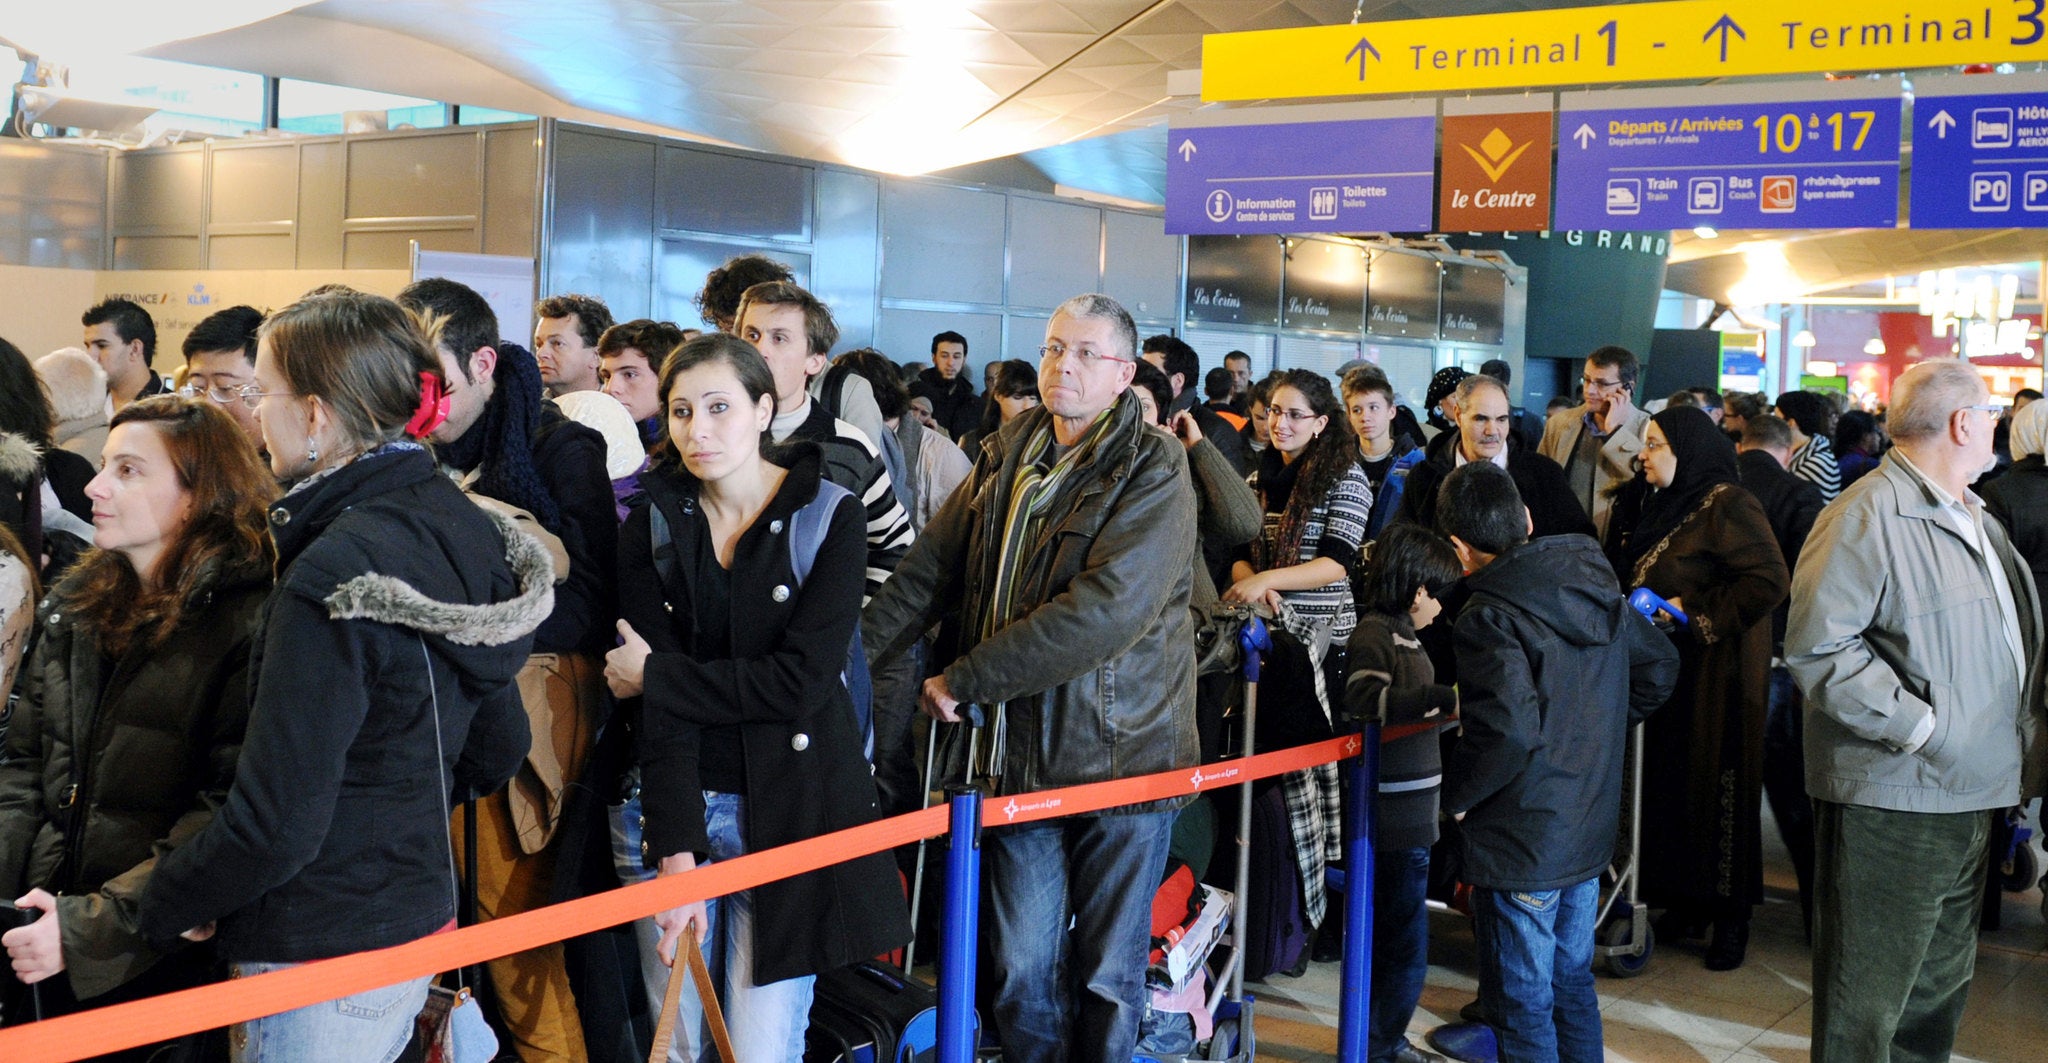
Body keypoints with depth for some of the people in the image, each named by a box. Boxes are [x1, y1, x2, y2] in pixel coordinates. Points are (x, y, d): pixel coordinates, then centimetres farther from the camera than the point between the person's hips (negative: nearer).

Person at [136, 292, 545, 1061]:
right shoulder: (460, 526, 2)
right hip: (421, 920, 8)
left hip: (320, 964, -8)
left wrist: (166, 904, -7)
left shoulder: (335, 576, -24)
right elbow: (496, 753, 12)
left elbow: (276, 823, -23)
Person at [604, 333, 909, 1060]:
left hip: (790, 805, -2)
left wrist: (656, 674, -9)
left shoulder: (831, 517, -6)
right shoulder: (652, 527, 2)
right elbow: (656, 708, -7)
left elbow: (802, 679, -16)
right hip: (679, 804, 3)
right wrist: (675, 851, -16)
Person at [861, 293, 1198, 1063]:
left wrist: (964, 679, -17)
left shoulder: (1153, 473, -8)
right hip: (1017, 753, 4)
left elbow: (1106, 609, -21)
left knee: (1107, 976, 7)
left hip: (1120, 750, -4)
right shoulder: (1005, 459, 9)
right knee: (1022, 971, 8)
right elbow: (927, 572, 9)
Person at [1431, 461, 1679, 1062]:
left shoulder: (1490, 618, -21)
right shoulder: (1597, 590, 3)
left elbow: (1509, 732, -31)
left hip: (1520, 848, -8)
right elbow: (1659, 667, 16)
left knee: (1523, 1009, 5)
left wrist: (1452, 796, -16)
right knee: (1572, 985, 22)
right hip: (1590, 831, 8)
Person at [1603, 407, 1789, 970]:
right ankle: (1684, 903, 20)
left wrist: (1696, 611, -18)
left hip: (1718, 674, -8)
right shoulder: (1655, 505, 13)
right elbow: (1627, 575, 25)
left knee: (1718, 787, -1)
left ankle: (1731, 918, 9)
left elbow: (1769, 580, -21)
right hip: (1669, 668, 8)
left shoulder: (1728, 506, -13)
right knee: (1668, 786, 9)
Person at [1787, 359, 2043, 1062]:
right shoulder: (1867, 516, -16)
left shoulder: (1972, 518, 15)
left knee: (1942, 978, 21)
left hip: (1969, 794, 10)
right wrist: (1916, 726, -23)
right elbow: (1815, 646, -23)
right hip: (1892, 799, -9)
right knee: (1869, 986, 0)